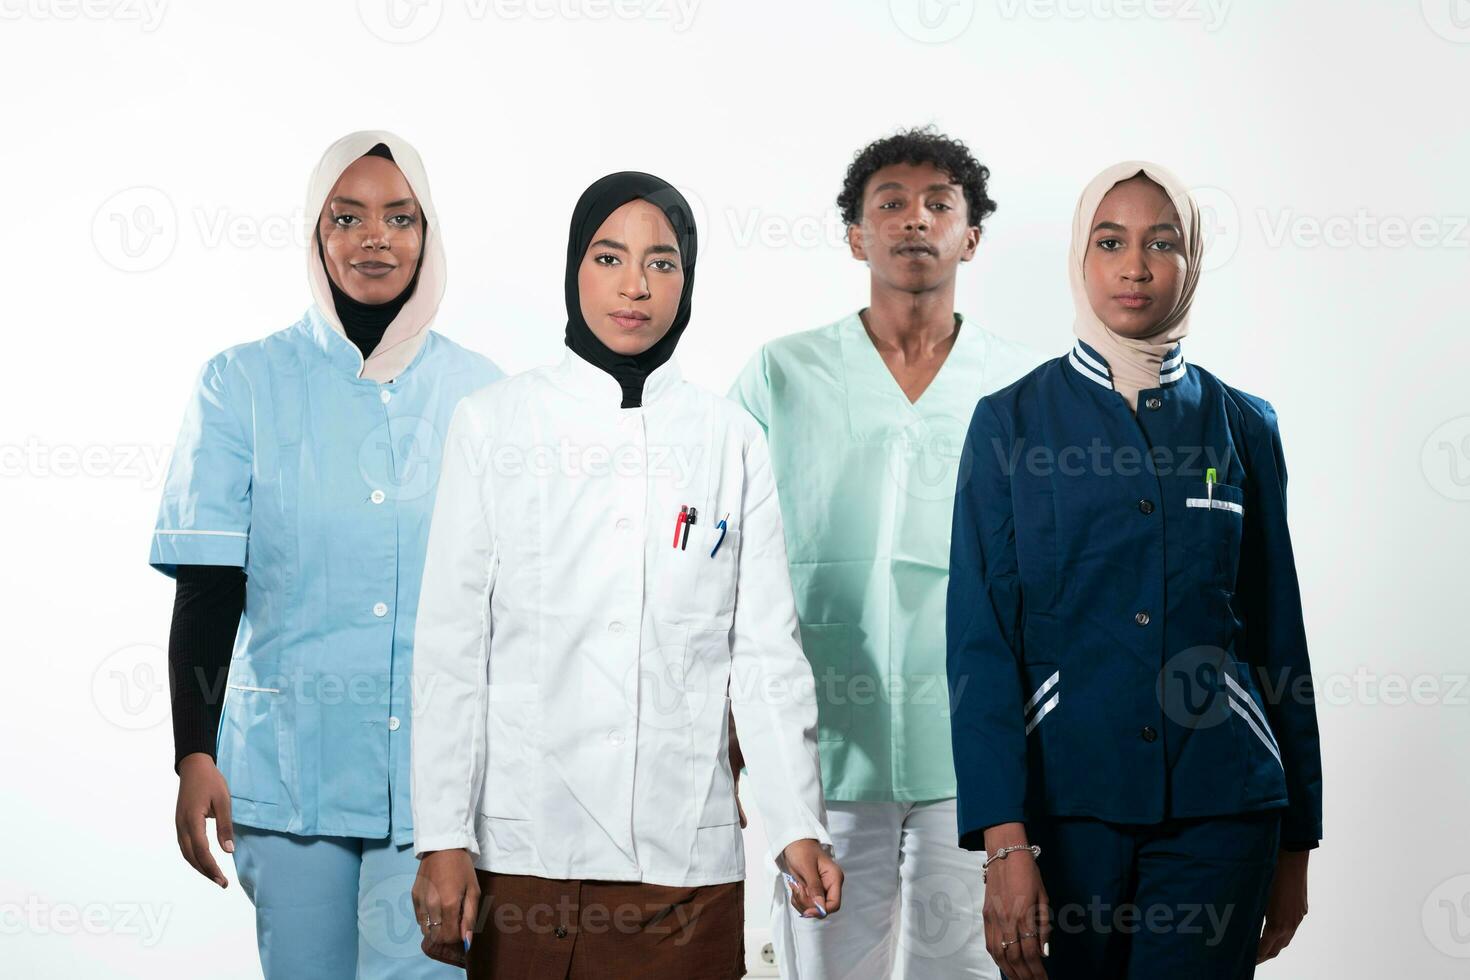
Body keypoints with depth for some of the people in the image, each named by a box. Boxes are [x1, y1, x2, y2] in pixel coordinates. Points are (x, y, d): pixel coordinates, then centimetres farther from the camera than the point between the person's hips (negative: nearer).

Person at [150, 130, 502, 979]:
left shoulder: (480, 391, 6)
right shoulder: (244, 384, 1)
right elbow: (207, 589, -1)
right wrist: (195, 756, -8)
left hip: (441, 763, 1)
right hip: (290, 764, 0)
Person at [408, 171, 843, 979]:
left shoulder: (729, 439, 9)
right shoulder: (494, 422, 4)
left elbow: (765, 649, 6)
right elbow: (450, 646, 1)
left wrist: (797, 826, -4)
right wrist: (442, 838, -5)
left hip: (685, 853, 1)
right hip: (526, 847, -1)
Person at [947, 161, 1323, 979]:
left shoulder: (1243, 425, 7)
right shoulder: (1013, 421, 1)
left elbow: (1278, 637, 11)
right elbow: (980, 639, -5)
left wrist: (1297, 840, 10)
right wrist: (1003, 840, -15)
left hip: (1218, 804, 1)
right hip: (1069, 791, -1)